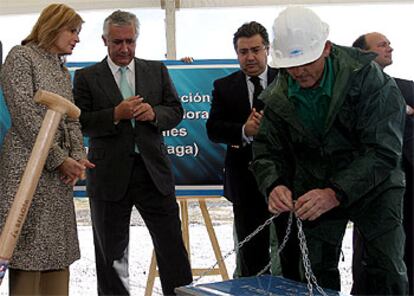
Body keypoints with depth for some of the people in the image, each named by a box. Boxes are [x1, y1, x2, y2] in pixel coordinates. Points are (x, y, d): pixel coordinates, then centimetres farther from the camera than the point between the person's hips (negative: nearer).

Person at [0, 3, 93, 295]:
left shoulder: (62, 70, 20)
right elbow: (25, 114, -12)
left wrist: (78, 157, -2)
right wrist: (60, 158, -13)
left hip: (60, 171, 8)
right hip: (29, 166, -8)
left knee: (58, 251, 7)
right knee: (29, 250, -6)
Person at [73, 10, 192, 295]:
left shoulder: (157, 71, 10)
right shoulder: (86, 77, 2)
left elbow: (176, 111, 9)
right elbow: (80, 122, -5)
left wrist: (154, 113, -12)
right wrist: (115, 115, -19)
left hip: (153, 169, 2)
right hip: (110, 174, -1)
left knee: (172, 244, 4)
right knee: (111, 251, 10)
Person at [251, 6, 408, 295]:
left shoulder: (365, 75, -23)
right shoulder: (278, 96, -9)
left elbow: (384, 151, -27)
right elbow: (267, 152, -2)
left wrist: (335, 194, -37)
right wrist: (274, 186, -26)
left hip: (372, 184, -3)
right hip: (315, 189, 4)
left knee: (388, 271, -10)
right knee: (319, 271, 8)